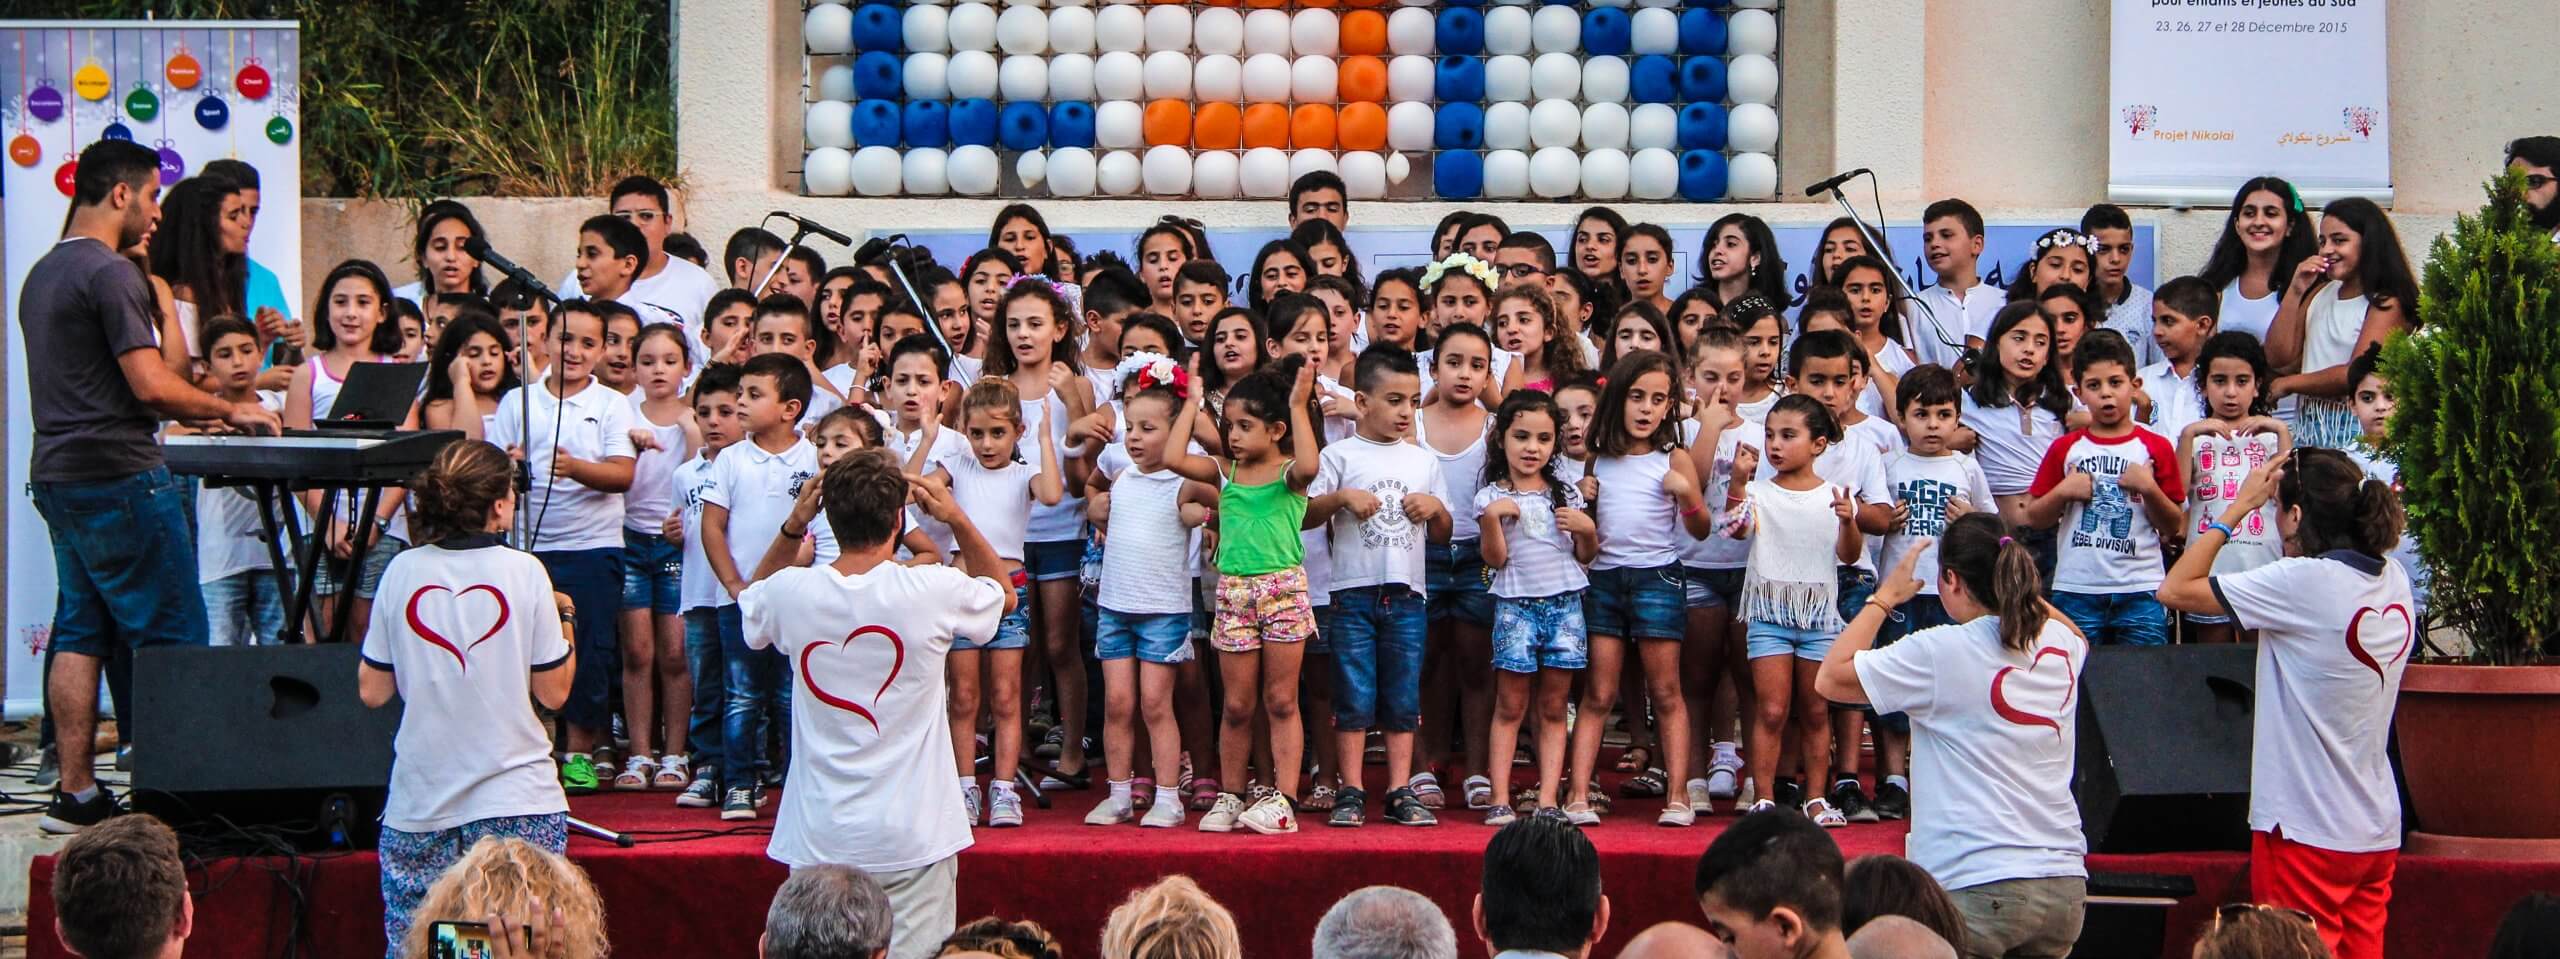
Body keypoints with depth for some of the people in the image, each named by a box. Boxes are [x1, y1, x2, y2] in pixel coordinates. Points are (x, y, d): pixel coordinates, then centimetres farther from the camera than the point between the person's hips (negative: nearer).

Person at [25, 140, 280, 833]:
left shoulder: (42, 273, 18)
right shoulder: (111, 274, -13)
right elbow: (151, 384, -18)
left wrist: (196, 411, 21)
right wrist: (229, 411, -5)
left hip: (57, 477, 10)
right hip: (118, 476, -10)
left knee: (79, 634, 10)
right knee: (172, 637, -4)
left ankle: (75, 794, 10)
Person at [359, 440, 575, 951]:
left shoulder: (402, 571, -1)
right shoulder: (523, 571, -6)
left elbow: (373, 692, 4)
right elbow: (553, 692, -2)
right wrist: (565, 616, 12)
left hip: (420, 802, 2)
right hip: (517, 796, -2)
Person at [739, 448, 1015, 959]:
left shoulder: (791, 593, -6)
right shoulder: (932, 591, -11)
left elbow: (749, 607, 22)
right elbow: (1004, 593, 13)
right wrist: (958, 518, 8)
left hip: (817, 839, 2)